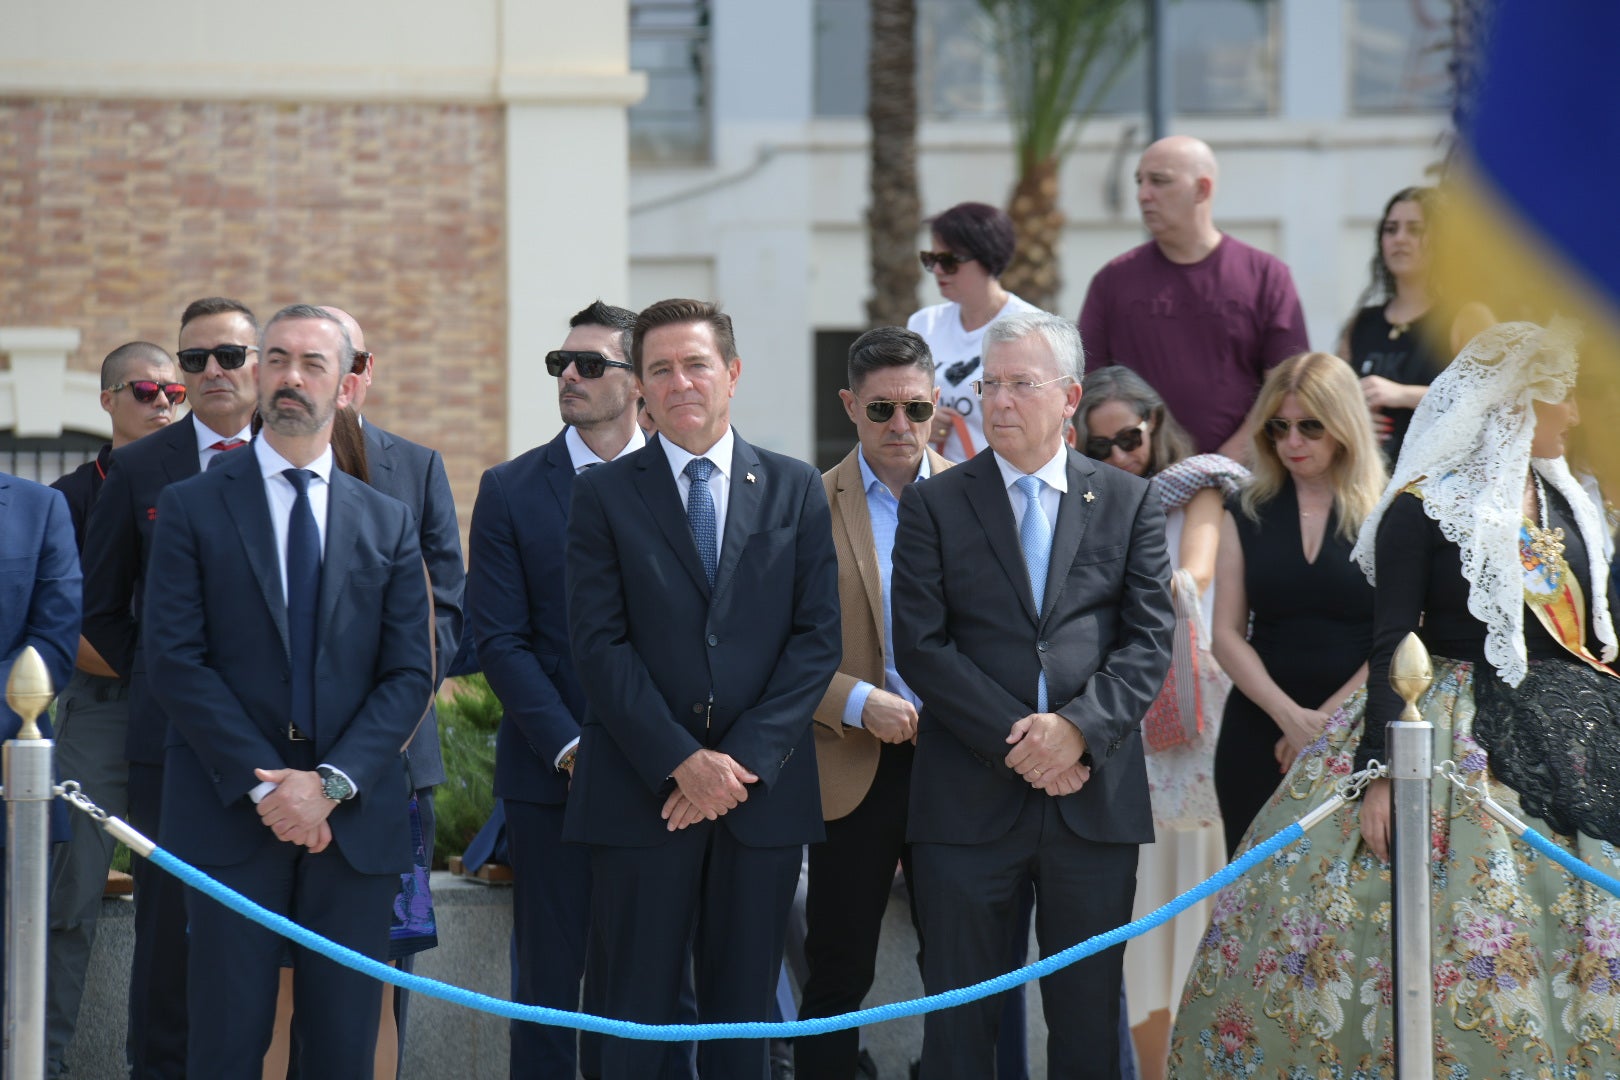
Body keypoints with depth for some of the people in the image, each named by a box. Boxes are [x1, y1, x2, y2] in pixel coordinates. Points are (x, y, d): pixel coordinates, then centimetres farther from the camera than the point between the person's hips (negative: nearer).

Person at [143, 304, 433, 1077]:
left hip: (355, 819, 2)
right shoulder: (192, 508, 4)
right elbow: (175, 661, -4)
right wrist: (262, 784, -12)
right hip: (229, 813, -2)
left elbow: (410, 673, 6)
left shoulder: (388, 523, 12)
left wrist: (332, 783, -9)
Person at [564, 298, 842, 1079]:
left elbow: (816, 639, 2)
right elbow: (599, 643, -4)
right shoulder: (604, 494, 4)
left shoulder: (795, 490, 9)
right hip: (641, 793, -2)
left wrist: (743, 762, -9)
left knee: (743, 1014, 6)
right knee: (637, 1014, 0)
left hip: (763, 791, 2)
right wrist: (681, 761, -14)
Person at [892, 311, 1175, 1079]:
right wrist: (1014, 742, -12)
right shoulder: (934, 505, 5)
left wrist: (1079, 727, -15)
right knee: (958, 1014, 2)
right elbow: (920, 646, -3)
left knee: (1088, 1015, 6)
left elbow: (1150, 639, 2)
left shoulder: (1129, 503, 9)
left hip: (1095, 798, 1)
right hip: (970, 801, -1)